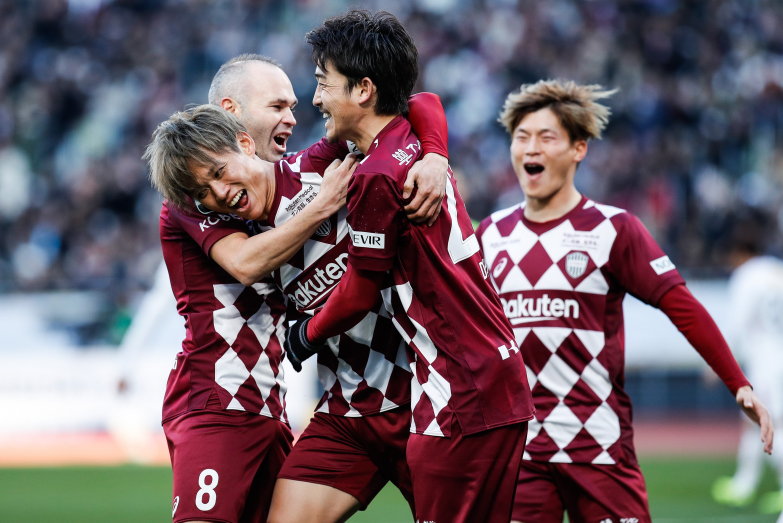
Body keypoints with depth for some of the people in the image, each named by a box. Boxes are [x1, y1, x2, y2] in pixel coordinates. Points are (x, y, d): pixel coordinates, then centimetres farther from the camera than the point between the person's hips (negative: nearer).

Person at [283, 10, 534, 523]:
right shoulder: (418, 148, 13)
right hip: (502, 381, 10)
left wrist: (306, 335, 10)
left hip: (460, 397, -10)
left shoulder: (377, 176, -15)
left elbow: (360, 292, -7)